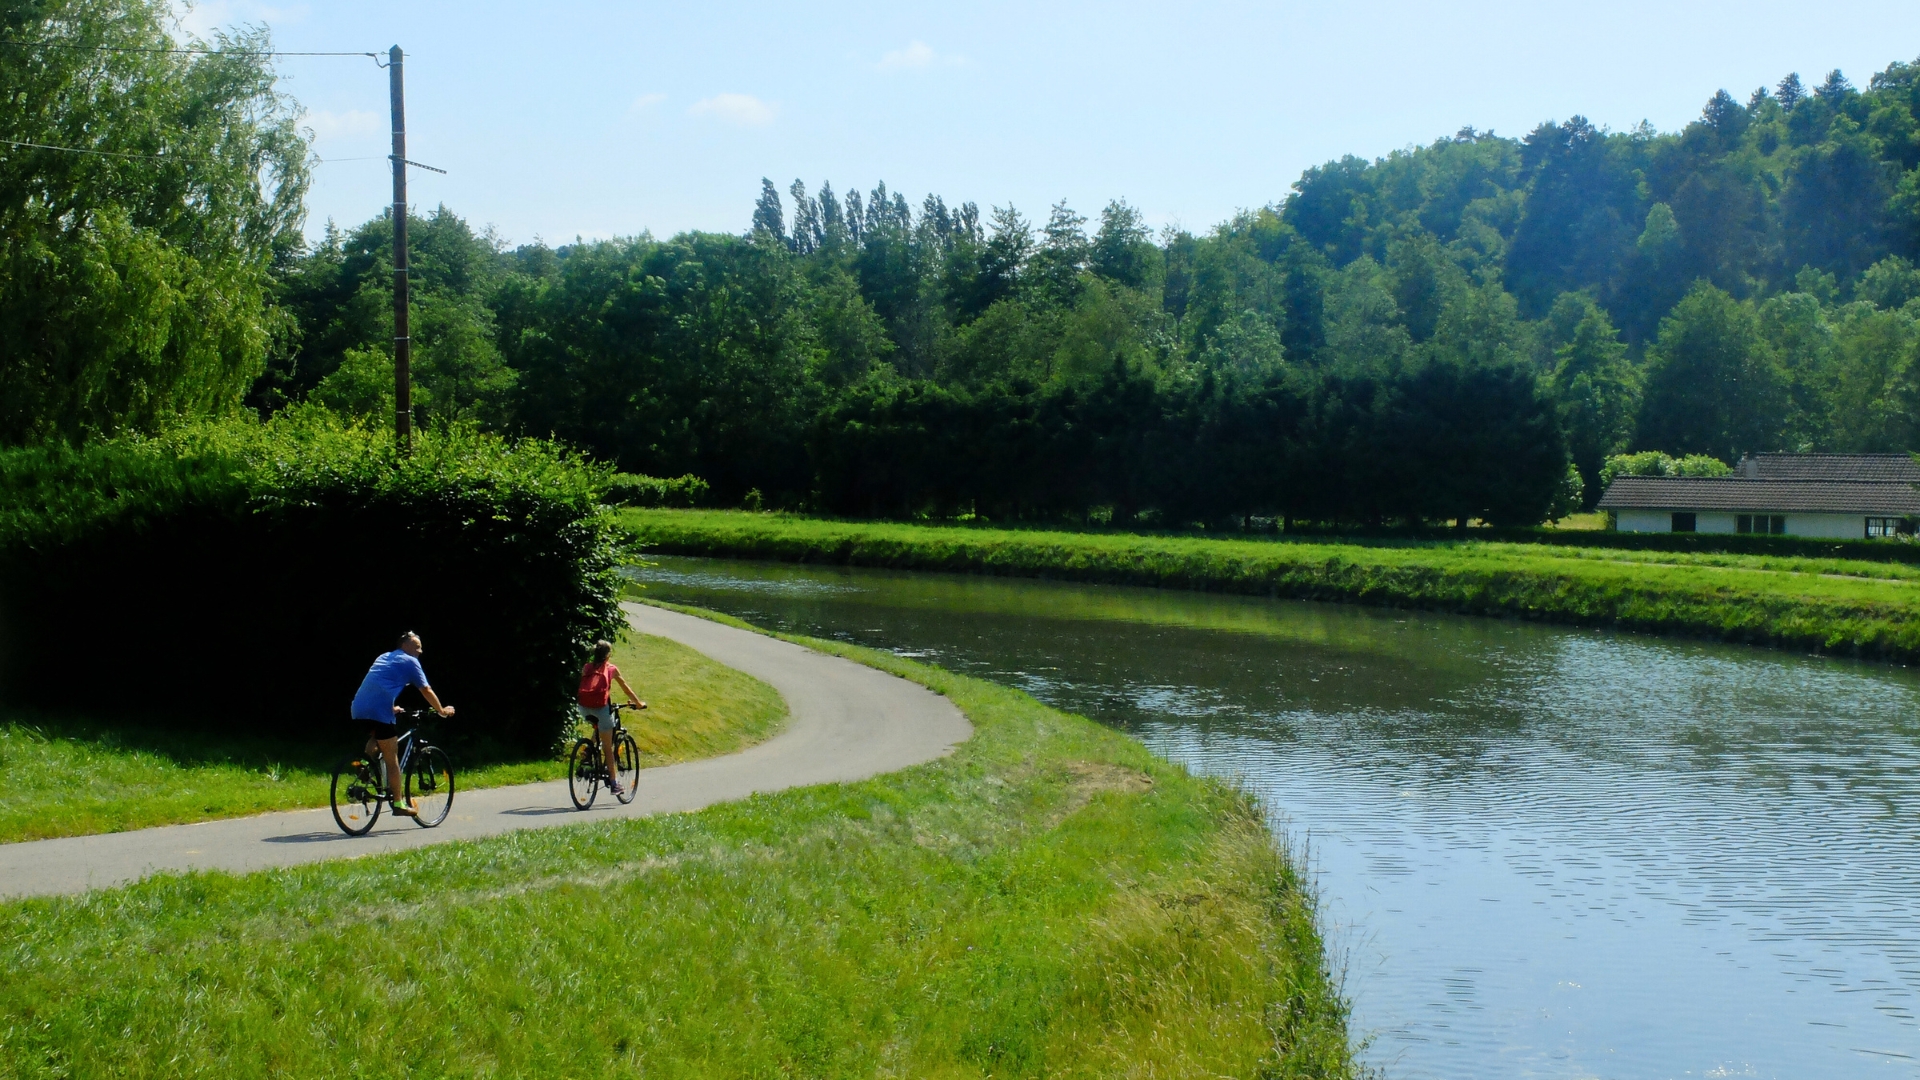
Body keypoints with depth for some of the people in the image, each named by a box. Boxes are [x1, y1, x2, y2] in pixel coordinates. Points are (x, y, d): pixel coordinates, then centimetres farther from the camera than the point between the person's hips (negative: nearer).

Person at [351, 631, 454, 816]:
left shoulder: (383, 657, 29)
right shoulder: (409, 662, 7)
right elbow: (426, 690, 10)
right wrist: (442, 710, 22)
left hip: (359, 709, 7)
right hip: (379, 711, -7)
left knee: (370, 749, 27)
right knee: (392, 758, 1)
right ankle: (398, 804, 4)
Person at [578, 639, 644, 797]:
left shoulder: (586, 668, 20)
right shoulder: (611, 669, 13)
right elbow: (626, 689, 21)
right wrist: (639, 703, 34)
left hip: (584, 707, 3)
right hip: (600, 706, -3)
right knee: (608, 747, 5)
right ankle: (614, 783, 6)